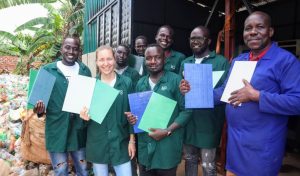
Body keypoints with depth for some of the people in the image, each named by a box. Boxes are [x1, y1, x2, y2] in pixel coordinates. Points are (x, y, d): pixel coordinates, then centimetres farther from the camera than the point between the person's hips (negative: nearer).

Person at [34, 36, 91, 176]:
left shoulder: (85, 70, 5)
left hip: (79, 130, 2)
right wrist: (39, 109, -18)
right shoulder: (47, 70, -2)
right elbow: (40, 97, 2)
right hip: (57, 131, -2)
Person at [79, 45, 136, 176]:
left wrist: (132, 140, 0)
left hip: (121, 142, -1)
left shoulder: (126, 82, -3)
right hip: (97, 143, 1)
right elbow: (86, 111, 6)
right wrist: (84, 115, -17)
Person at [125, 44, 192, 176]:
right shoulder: (141, 83, 7)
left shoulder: (175, 80, -8)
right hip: (145, 145, 4)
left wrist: (167, 131, -18)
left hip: (168, 145, -4)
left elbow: (186, 110, -10)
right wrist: (132, 117, -7)